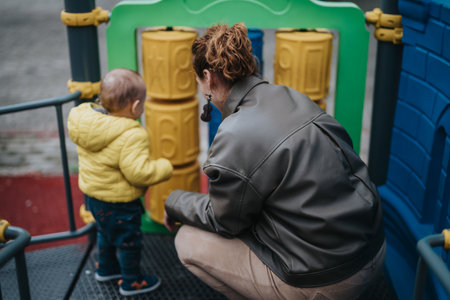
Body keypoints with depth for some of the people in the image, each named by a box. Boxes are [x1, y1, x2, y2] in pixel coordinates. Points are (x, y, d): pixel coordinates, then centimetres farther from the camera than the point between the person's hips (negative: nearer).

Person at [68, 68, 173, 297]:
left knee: (106, 231, 30)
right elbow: (138, 172, -33)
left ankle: (106, 268, 49)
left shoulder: (86, 122, -5)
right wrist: (165, 167, -17)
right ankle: (131, 281, 30)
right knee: (129, 240, 13)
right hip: (117, 202, -8)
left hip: (92, 193, 9)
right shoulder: (132, 136, -32)